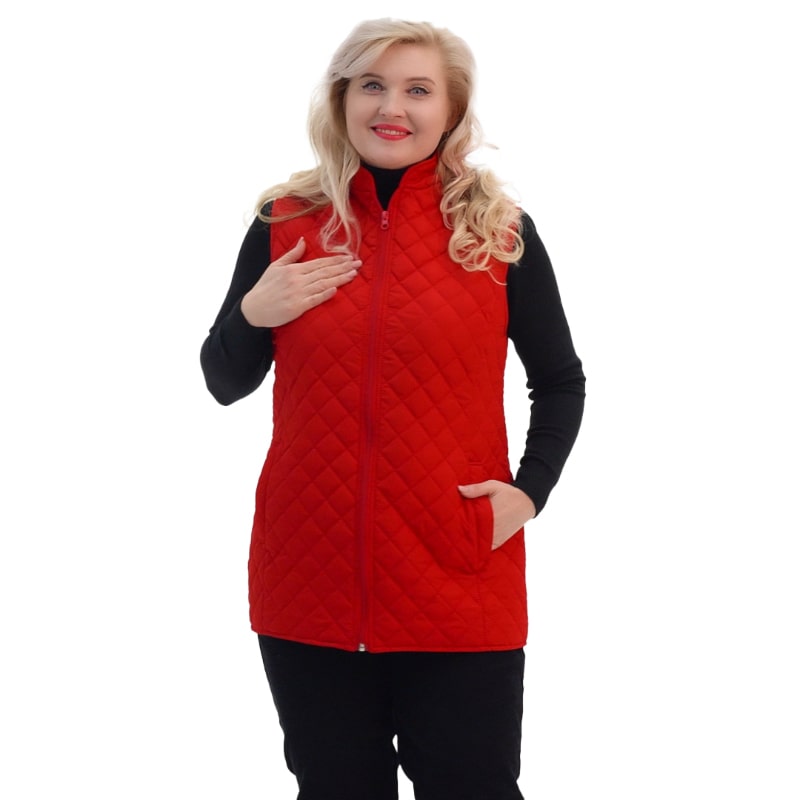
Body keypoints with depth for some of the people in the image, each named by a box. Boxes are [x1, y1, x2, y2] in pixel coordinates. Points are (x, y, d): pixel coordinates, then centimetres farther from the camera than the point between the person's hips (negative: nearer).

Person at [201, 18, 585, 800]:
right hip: (309, 577, 2)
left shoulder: (500, 232, 1)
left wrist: (529, 489, -4)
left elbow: (560, 382, 10)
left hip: (457, 580, -1)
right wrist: (252, 315, -8)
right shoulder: (284, 223, 4)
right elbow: (225, 383, 12)